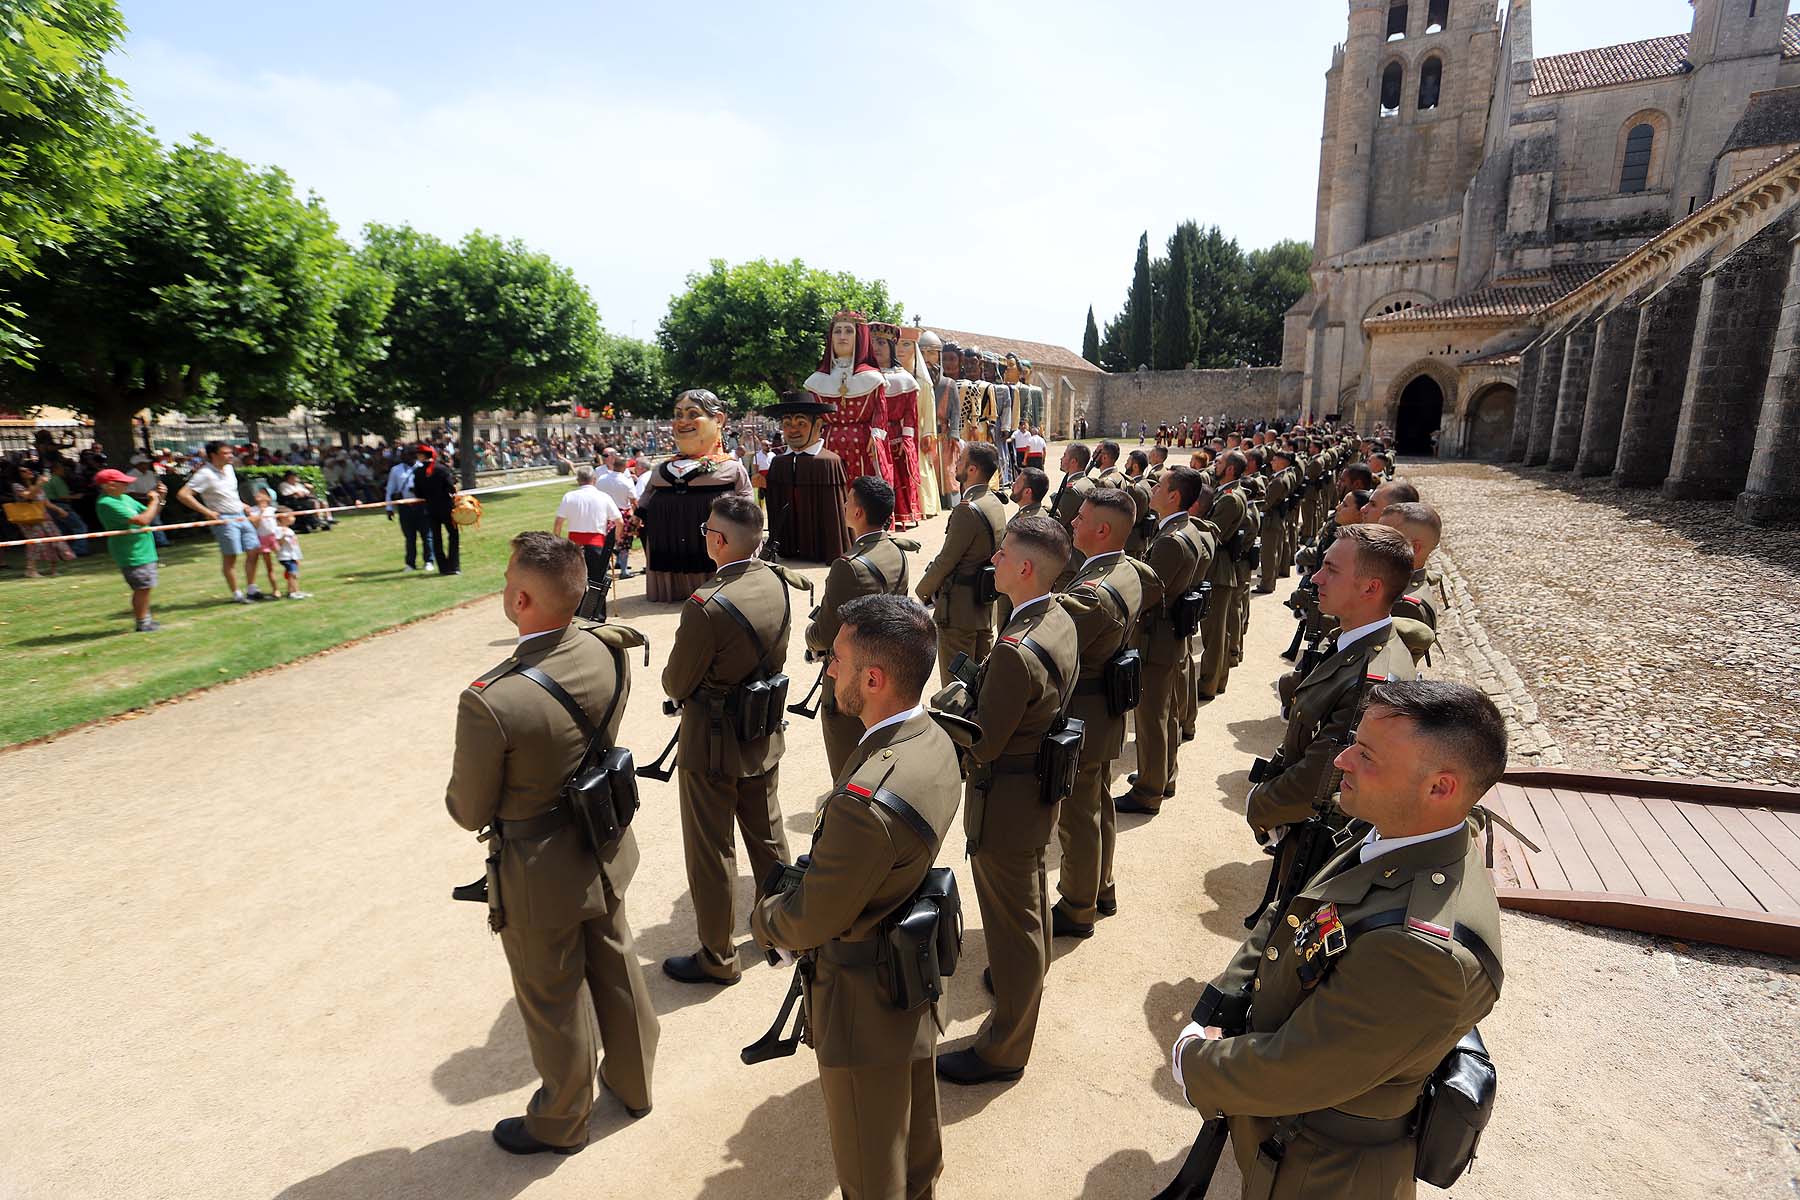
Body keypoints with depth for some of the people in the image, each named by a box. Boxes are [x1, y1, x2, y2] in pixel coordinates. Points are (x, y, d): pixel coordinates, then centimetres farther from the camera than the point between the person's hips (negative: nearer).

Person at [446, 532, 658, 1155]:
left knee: (553, 1004, 19)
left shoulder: (489, 703, -33)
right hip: (606, 847, 6)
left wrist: (458, 788, 4)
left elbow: (470, 811, -17)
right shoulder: (609, 652, -15)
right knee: (615, 968, 27)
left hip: (540, 876, -5)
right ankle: (633, 1081, 52)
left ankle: (561, 1122, 45)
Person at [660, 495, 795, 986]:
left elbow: (675, 685, -16)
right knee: (768, 834, 24)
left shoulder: (707, 606, -29)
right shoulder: (775, 582, -7)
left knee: (711, 852, 10)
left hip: (713, 744, -7)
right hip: (765, 735, 7)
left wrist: (682, 681, 5)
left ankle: (717, 957, 26)